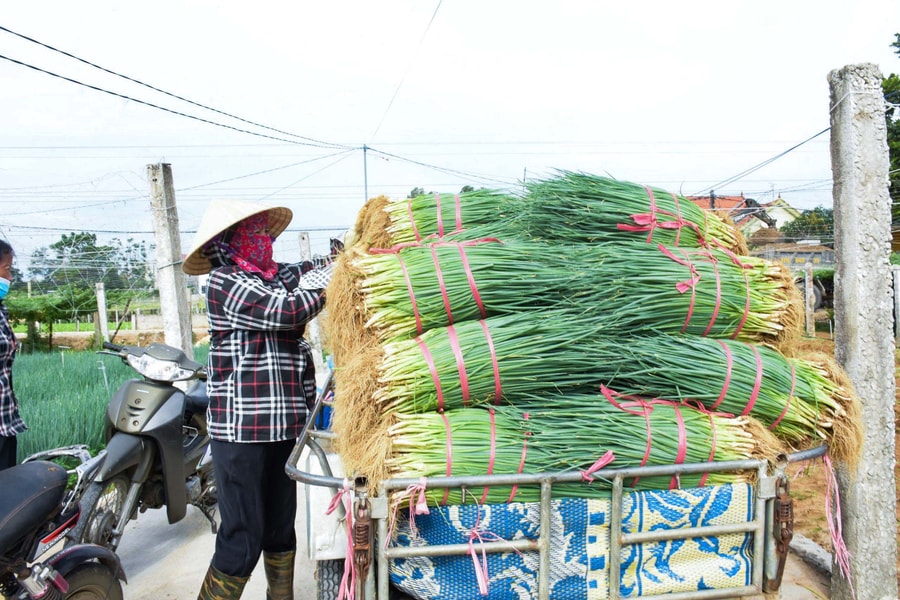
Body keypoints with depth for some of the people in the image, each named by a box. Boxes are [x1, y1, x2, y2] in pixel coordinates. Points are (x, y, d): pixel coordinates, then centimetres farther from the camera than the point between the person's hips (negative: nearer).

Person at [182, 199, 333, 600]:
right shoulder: (225, 283, -10)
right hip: (242, 431, -7)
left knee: (281, 527, 19)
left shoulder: (279, 276, 13)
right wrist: (335, 279, -11)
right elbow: (285, 310, -20)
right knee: (243, 540, -2)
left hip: (284, 427, 8)